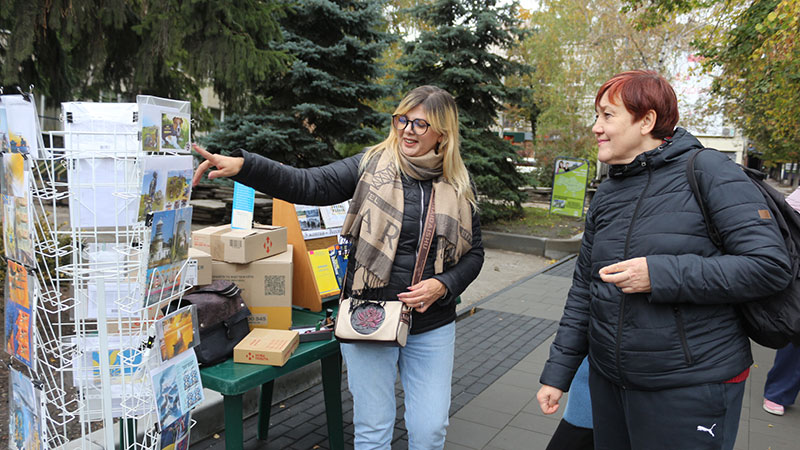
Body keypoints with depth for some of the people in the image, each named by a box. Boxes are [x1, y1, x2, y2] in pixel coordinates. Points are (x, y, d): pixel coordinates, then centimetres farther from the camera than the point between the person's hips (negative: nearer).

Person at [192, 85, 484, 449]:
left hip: (431, 325, 2)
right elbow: (306, 185, -15)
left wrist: (443, 285, -10)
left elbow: (473, 253, 9)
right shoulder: (371, 166, -4)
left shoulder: (459, 188, 2)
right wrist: (242, 166, -28)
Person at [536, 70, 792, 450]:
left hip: (691, 388, -5)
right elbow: (583, 291, 10)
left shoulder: (707, 172, -10)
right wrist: (557, 372, 8)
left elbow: (770, 266, -17)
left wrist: (660, 275, -23)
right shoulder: (606, 195, 7)